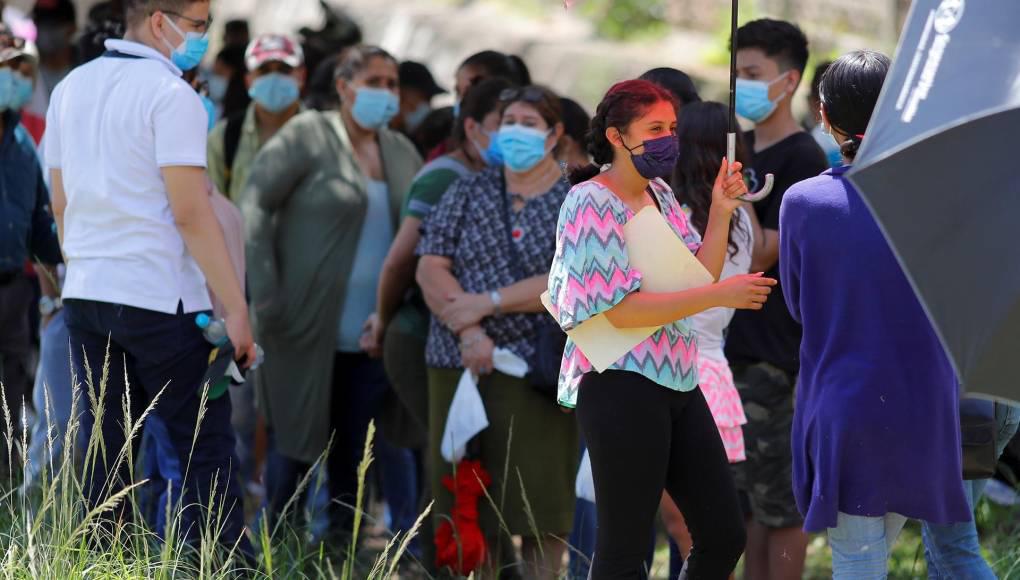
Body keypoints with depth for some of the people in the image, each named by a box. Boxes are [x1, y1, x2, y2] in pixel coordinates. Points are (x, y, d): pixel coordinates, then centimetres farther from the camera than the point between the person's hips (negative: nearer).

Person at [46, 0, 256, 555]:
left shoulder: (71, 88, 11)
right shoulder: (171, 94, -11)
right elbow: (190, 212, -16)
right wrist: (236, 308, -14)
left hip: (84, 296, 7)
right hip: (160, 300, -7)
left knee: (104, 449, 9)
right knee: (206, 448, -2)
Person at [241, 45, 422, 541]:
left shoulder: (401, 153, 12)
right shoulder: (308, 136, -4)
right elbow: (254, 206, -8)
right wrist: (266, 294, -14)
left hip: (371, 335, 4)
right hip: (309, 331, -4)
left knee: (351, 452, 6)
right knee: (296, 444, 1)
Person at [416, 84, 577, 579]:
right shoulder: (467, 194, 11)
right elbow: (431, 269, 2)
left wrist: (489, 303, -14)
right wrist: (469, 333, -13)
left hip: (537, 367, -3)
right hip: (461, 365, 3)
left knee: (537, 499, -4)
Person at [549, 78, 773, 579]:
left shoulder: (661, 195, 12)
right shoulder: (590, 203, -12)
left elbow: (699, 277, 9)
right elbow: (621, 311, -19)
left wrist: (721, 213, -1)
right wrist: (720, 296, -21)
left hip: (678, 383, 8)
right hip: (621, 387, -8)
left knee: (725, 536, 9)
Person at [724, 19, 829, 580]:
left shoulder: (801, 159, -12)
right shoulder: (742, 149, 12)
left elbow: (756, 257, -18)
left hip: (772, 354, -8)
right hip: (734, 345, 8)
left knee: (779, 500, -1)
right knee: (748, 495, 13)